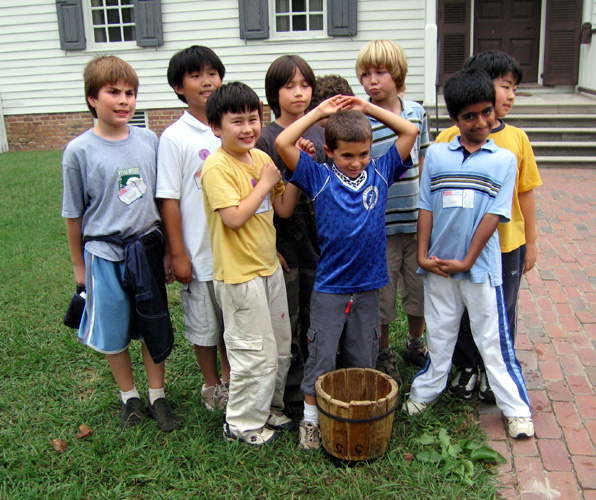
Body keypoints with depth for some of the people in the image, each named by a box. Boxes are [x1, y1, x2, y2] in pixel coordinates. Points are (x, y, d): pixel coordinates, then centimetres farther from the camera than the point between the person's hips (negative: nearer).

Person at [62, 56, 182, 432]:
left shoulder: (149, 140, -2)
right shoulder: (79, 151, -10)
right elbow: (74, 214, -1)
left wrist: (167, 249, 9)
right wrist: (79, 265, 6)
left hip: (146, 248, 2)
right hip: (104, 253, -2)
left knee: (155, 327, 11)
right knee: (114, 332, 12)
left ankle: (158, 396, 30)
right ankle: (129, 396, 34)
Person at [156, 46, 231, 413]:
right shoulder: (175, 137, -9)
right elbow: (169, 200, -9)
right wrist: (179, 255, -10)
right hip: (199, 251, -4)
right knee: (203, 324, 12)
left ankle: (229, 378, 38)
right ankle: (212, 384, 33)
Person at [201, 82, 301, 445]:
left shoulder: (261, 157, 6)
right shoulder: (218, 166, -17)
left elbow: (284, 209, 8)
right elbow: (234, 218, -26)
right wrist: (265, 182, -18)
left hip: (269, 266, 8)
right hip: (239, 273, -8)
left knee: (280, 348, 19)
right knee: (256, 353, 2)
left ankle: (269, 408, 38)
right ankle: (243, 423, 22)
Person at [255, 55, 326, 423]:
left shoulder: (320, 133, 7)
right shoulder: (266, 138, -7)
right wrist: (270, 247, -12)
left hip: (319, 242, 4)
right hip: (284, 246, -4)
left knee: (313, 321, 15)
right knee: (288, 325, 6)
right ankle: (293, 396, 21)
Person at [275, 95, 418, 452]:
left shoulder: (380, 173, 2)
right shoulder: (320, 179, -4)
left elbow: (410, 131, 2)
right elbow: (283, 143, -12)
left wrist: (367, 108, 1)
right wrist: (319, 112, -5)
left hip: (369, 287, 3)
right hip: (329, 288, -2)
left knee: (363, 361, 15)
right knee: (321, 358, 5)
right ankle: (311, 419, 22)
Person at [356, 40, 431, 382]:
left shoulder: (416, 112, 4)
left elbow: (422, 164, 13)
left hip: (415, 220, 4)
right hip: (379, 225, -4)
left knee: (420, 289, 16)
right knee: (381, 296, 9)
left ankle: (416, 344, 41)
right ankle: (384, 353, 32)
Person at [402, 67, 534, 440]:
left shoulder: (504, 159, -3)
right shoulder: (436, 155, 3)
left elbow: (494, 214, -8)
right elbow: (426, 207, 3)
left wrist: (467, 260, -11)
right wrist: (423, 254, -4)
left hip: (481, 266, -2)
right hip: (438, 265, 2)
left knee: (494, 339, 6)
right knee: (439, 334, 17)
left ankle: (517, 408, 21)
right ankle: (426, 392, 34)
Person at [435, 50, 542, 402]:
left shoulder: (517, 138, -2)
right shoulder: (449, 139, -10)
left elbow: (526, 193, 4)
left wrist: (531, 241, 8)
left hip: (507, 244, 2)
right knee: (463, 311, 15)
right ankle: (467, 367, 38)